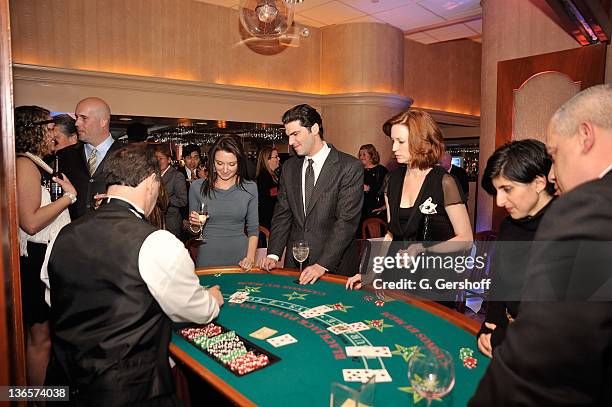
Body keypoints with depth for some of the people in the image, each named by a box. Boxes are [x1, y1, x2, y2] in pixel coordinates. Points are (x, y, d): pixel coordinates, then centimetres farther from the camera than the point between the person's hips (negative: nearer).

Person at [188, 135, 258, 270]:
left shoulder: (250, 188, -2)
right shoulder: (197, 187, -1)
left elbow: (253, 229, 3)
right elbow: (193, 230, 9)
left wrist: (250, 258, -9)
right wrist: (195, 225, -12)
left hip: (239, 258, 0)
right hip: (207, 258, 0)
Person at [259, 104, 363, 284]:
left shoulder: (350, 166, -12)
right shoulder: (289, 167, 7)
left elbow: (347, 221, -17)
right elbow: (282, 214, 7)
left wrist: (322, 265, -22)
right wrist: (273, 255, -5)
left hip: (334, 266, -4)